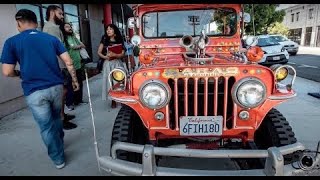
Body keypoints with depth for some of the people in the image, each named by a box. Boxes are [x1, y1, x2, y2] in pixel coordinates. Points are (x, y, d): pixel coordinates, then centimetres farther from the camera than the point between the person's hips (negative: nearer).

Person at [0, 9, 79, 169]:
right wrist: (74, 80, 10)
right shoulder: (51, 38, 6)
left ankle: (58, 159, 23)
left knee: (46, 126, 10)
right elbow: (68, 62, 0)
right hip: (56, 86, 4)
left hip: (34, 92, -3)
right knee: (56, 118, 26)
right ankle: (59, 142, 48)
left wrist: (21, 74, 16)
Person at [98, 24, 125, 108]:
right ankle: (113, 100, 4)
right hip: (108, 64, 0)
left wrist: (114, 55, -19)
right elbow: (99, 52, 5)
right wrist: (105, 57, -13)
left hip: (117, 63, 0)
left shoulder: (119, 41, 4)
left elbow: (122, 54, -3)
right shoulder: (104, 40, 6)